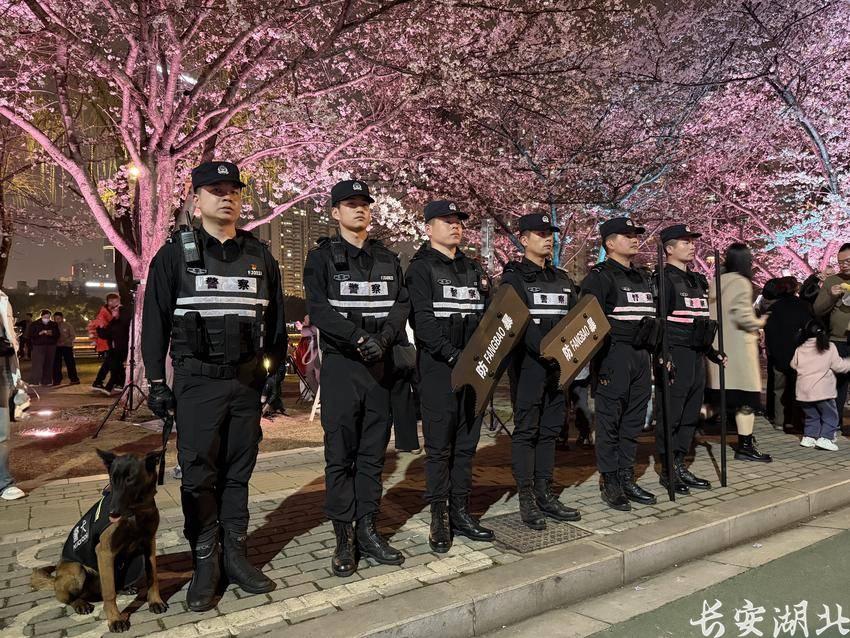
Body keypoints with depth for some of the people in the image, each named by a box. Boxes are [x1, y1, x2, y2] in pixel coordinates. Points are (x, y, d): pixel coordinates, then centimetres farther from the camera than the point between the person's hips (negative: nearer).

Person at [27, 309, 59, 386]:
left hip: (51, 346, 3)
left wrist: (51, 334, -10)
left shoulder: (53, 324, 10)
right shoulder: (35, 324, 4)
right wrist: (40, 333, -16)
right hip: (38, 346, -3)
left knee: (49, 364, 1)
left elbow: (57, 335, 11)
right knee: (37, 364, -10)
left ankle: (47, 381, 7)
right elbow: (31, 335, -1)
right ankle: (34, 381, -10)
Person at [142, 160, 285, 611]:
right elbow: (155, 320, 1)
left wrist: (276, 372, 9)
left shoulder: (259, 254, 10)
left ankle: (236, 555, 23)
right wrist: (157, 382, -3)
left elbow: (275, 319, 13)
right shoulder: (176, 252, 2)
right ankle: (204, 565, 16)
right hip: (198, 382, -2)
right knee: (199, 476, 2)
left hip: (248, 381, 3)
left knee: (238, 472, 10)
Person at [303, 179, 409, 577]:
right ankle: (344, 538, 10)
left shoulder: (387, 259, 14)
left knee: (373, 454, 9)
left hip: (381, 366, 4)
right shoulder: (322, 257, 3)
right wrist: (359, 337, -21)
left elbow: (402, 305, 5)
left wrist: (386, 336, -14)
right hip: (341, 366, -4)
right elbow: (318, 308, -10)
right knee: (340, 455, 0)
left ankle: (368, 531, 19)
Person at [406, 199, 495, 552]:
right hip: (438, 368, -6)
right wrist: (452, 355, -22)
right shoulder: (422, 267, -1)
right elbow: (423, 319, -13)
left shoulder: (474, 269, 19)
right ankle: (439, 519, 11)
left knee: (466, 444, 10)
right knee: (439, 446, 0)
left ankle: (461, 513, 21)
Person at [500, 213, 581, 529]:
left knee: (550, 429, 10)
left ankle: (545, 495, 20)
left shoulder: (562, 278, 18)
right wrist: (545, 351, -26)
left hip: (559, 364, 7)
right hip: (528, 363, -6)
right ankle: (526, 500, 6)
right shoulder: (514, 277, -3)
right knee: (526, 430, -1)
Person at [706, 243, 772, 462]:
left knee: (720, 395, 16)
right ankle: (745, 446, 5)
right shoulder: (741, 283, -11)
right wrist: (759, 323, 0)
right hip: (738, 346, -7)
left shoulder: (715, 283, 10)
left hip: (718, 344, 7)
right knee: (746, 397, 0)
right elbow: (742, 316, -19)